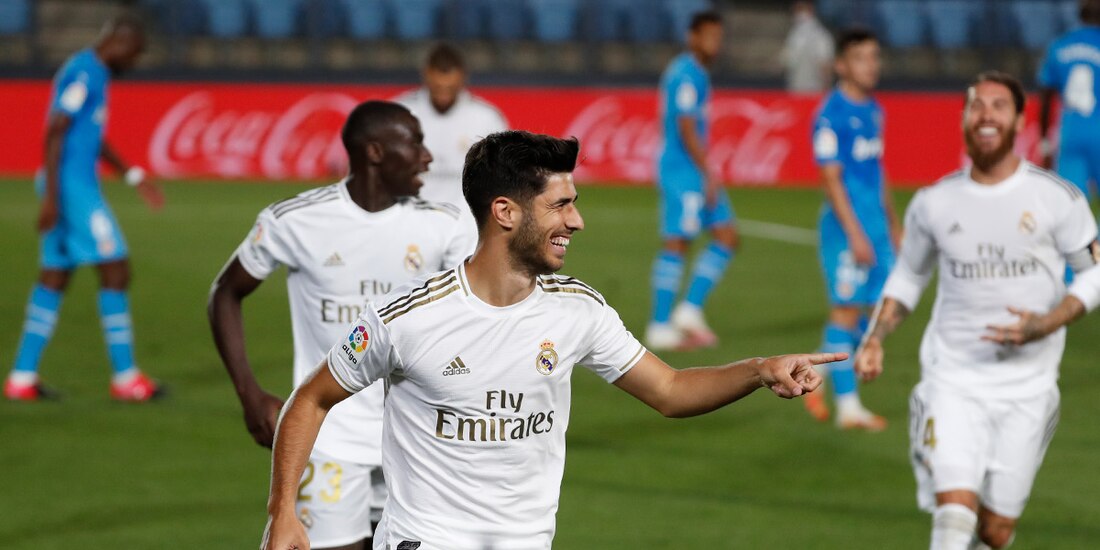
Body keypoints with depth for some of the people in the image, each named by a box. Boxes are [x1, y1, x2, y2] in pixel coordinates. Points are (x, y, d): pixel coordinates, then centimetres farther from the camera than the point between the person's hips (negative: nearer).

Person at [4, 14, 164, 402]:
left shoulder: (93, 74, 18)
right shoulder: (83, 75, -14)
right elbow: (55, 132, -20)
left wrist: (134, 177, 28)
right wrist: (51, 196, -23)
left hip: (79, 185, 10)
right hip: (73, 187, -10)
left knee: (54, 278, 8)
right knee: (115, 270, -6)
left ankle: (22, 377, 8)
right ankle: (125, 377, -2)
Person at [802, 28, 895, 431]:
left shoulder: (873, 110, 13)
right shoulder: (832, 115, -12)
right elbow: (831, 178, -16)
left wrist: (892, 225, 23)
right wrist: (855, 234, -19)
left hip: (876, 227, 8)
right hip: (846, 228, -8)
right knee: (847, 310, -3)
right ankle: (848, 406, 3)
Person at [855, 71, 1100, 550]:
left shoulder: (1056, 198, -4)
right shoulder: (933, 203, 2)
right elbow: (908, 276, 17)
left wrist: (1046, 324, -14)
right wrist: (875, 339, 2)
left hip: (1027, 384, 0)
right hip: (953, 379, 0)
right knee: (955, 508, -19)